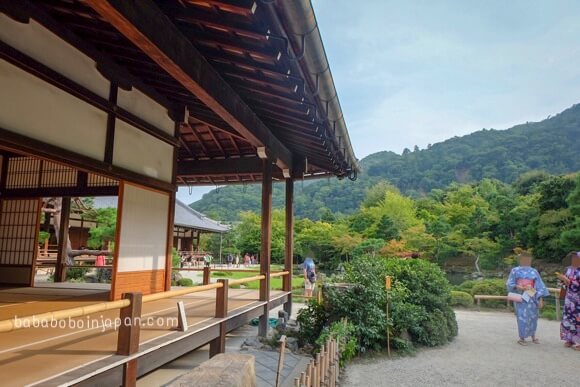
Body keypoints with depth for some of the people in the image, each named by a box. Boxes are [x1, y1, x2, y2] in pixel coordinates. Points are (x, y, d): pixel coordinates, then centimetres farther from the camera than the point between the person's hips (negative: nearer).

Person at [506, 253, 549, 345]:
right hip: (520, 298, -1)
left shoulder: (534, 271, 8)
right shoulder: (515, 271, 3)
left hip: (532, 298, 1)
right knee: (522, 318, -3)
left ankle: (533, 336, 21)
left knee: (533, 317, 5)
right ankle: (522, 338, 6)